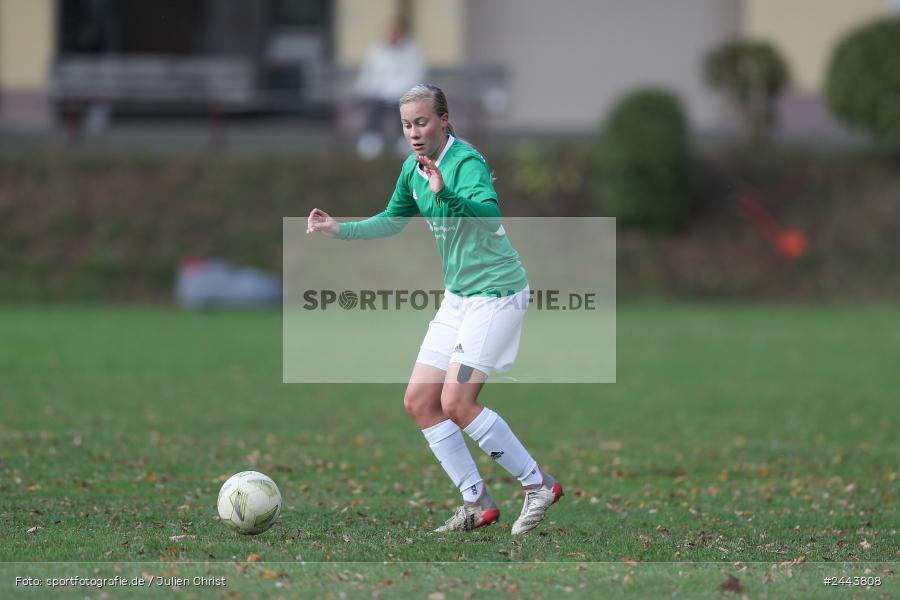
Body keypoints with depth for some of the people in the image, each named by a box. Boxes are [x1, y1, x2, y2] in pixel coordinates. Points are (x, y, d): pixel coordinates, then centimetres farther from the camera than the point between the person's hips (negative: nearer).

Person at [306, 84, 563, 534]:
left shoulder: (467, 163, -20)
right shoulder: (413, 168, 6)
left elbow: (489, 216, -39)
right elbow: (393, 221, 22)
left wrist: (446, 194, -54)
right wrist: (341, 230, 10)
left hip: (496, 292, -9)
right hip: (457, 296, 9)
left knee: (456, 403, -16)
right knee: (419, 402, 4)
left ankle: (538, 484, -1)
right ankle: (477, 504, 11)